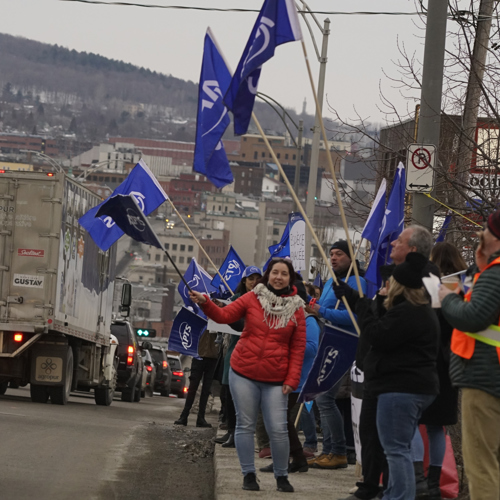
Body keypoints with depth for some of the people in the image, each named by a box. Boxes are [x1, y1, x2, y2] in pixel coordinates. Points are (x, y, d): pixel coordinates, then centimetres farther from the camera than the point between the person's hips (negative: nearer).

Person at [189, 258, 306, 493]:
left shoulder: (296, 308, 2)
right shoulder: (252, 299, 1)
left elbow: (298, 348, 2)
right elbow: (224, 315, -3)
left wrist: (292, 380, -4)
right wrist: (205, 303, -21)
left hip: (275, 380, 0)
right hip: (244, 374, 1)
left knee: (278, 430, -3)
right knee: (245, 425, 4)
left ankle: (281, 476, 14)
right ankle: (248, 474, 16)